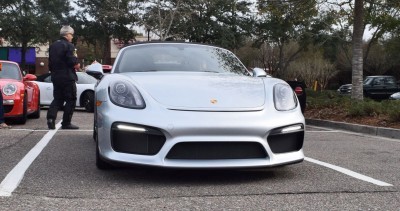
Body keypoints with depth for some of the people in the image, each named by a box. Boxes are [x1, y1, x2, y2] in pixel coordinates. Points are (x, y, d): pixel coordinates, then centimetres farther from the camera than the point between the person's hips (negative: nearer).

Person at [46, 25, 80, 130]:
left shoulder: (53, 46, 13)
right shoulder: (69, 46, -12)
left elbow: (50, 62, 15)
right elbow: (73, 62, -19)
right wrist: (77, 65, 1)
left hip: (55, 77, 7)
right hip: (67, 77, -7)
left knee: (57, 99, 14)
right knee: (71, 100, 2)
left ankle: (51, 117, -5)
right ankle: (66, 123, 1)